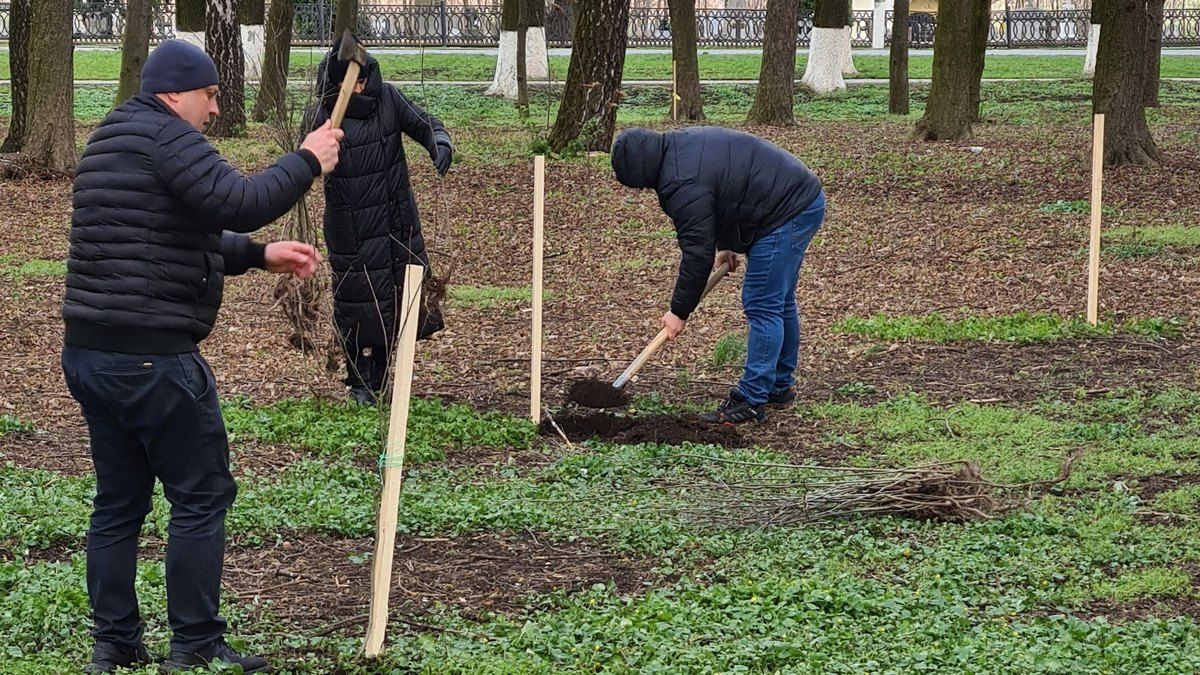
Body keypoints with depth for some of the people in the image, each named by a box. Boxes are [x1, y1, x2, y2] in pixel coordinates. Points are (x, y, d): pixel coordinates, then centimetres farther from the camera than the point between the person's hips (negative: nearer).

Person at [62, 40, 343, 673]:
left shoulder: (108, 142, 21)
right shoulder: (167, 138, -11)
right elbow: (239, 202, -23)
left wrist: (259, 255, 20)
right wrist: (306, 161, -10)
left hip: (88, 354, 9)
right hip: (153, 359, -9)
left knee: (119, 501, 13)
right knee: (200, 497, 0)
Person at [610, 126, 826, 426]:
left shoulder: (683, 185, -22)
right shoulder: (683, 142, 9)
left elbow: (698, 254, -18)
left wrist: (679, 311, -10)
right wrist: (727, 244, 21)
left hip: (787, 214, -11)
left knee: (762, 306, -8)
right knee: (780, 302, 19)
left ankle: (752, 400, -6)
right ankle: (781, 386, 30)